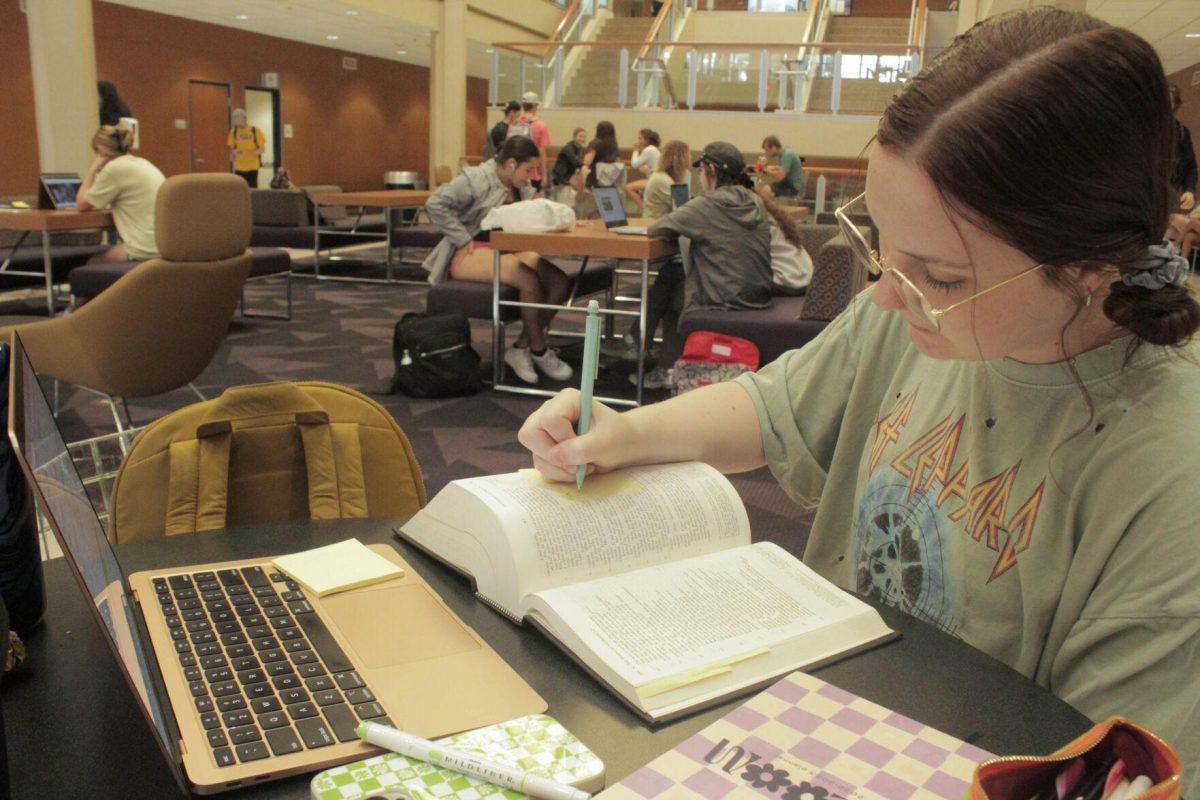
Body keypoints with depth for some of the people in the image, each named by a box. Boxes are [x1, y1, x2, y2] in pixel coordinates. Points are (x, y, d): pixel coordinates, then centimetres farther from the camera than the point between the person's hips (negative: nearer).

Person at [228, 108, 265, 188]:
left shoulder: (255, 131, -4)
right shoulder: (234, 132, 4)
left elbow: (261, 148, -5)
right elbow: (231, 148, 11)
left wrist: (249, 153, -18)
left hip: (252, 167, -2)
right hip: (239, 167, 2)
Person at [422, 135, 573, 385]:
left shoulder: (522, 187, 15)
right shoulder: (476, 179, -10)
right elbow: (435, 205, -16)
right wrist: (464, 239, -17)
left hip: (508, 250, 8)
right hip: (471, 253, -8)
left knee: (559, 282, -17)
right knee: (529, 280, -32)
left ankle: (521, 348, -8)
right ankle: (539, 352, -12)